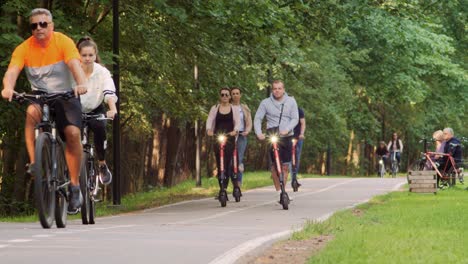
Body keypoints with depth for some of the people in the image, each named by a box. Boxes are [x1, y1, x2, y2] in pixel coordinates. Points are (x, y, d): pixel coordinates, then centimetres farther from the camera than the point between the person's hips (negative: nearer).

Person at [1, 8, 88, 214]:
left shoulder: (63, 42, -11)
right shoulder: (24, 49, -7)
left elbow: (75, 65, -27)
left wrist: (81, 83, -48)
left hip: (65, 96, -1)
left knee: (73, 133, -23)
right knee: (32, 111, -35)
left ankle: (75, 187, -11)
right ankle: (34, 162, -28)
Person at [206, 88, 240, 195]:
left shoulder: (234, 109, 9)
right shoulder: (215, 108, 10)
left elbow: (237, 122, -2)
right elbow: (209, 120, -1)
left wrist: (235, 131, -23)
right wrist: (209, 130, -22)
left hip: (230, 137, -1)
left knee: (229, 163, -12)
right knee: (220, 164, -5)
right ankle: (222, 188, 0)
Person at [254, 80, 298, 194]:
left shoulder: (291, 101, 3)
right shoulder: (265, 103, 1)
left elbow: (295, 119, 0)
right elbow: (257, 118, 1)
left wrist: (287, 130, -17)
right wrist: (258, 133, -15)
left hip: (287, 137, 1)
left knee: (285, 166, 0)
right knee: (274, 165, -4)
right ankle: (278, 190, 2)